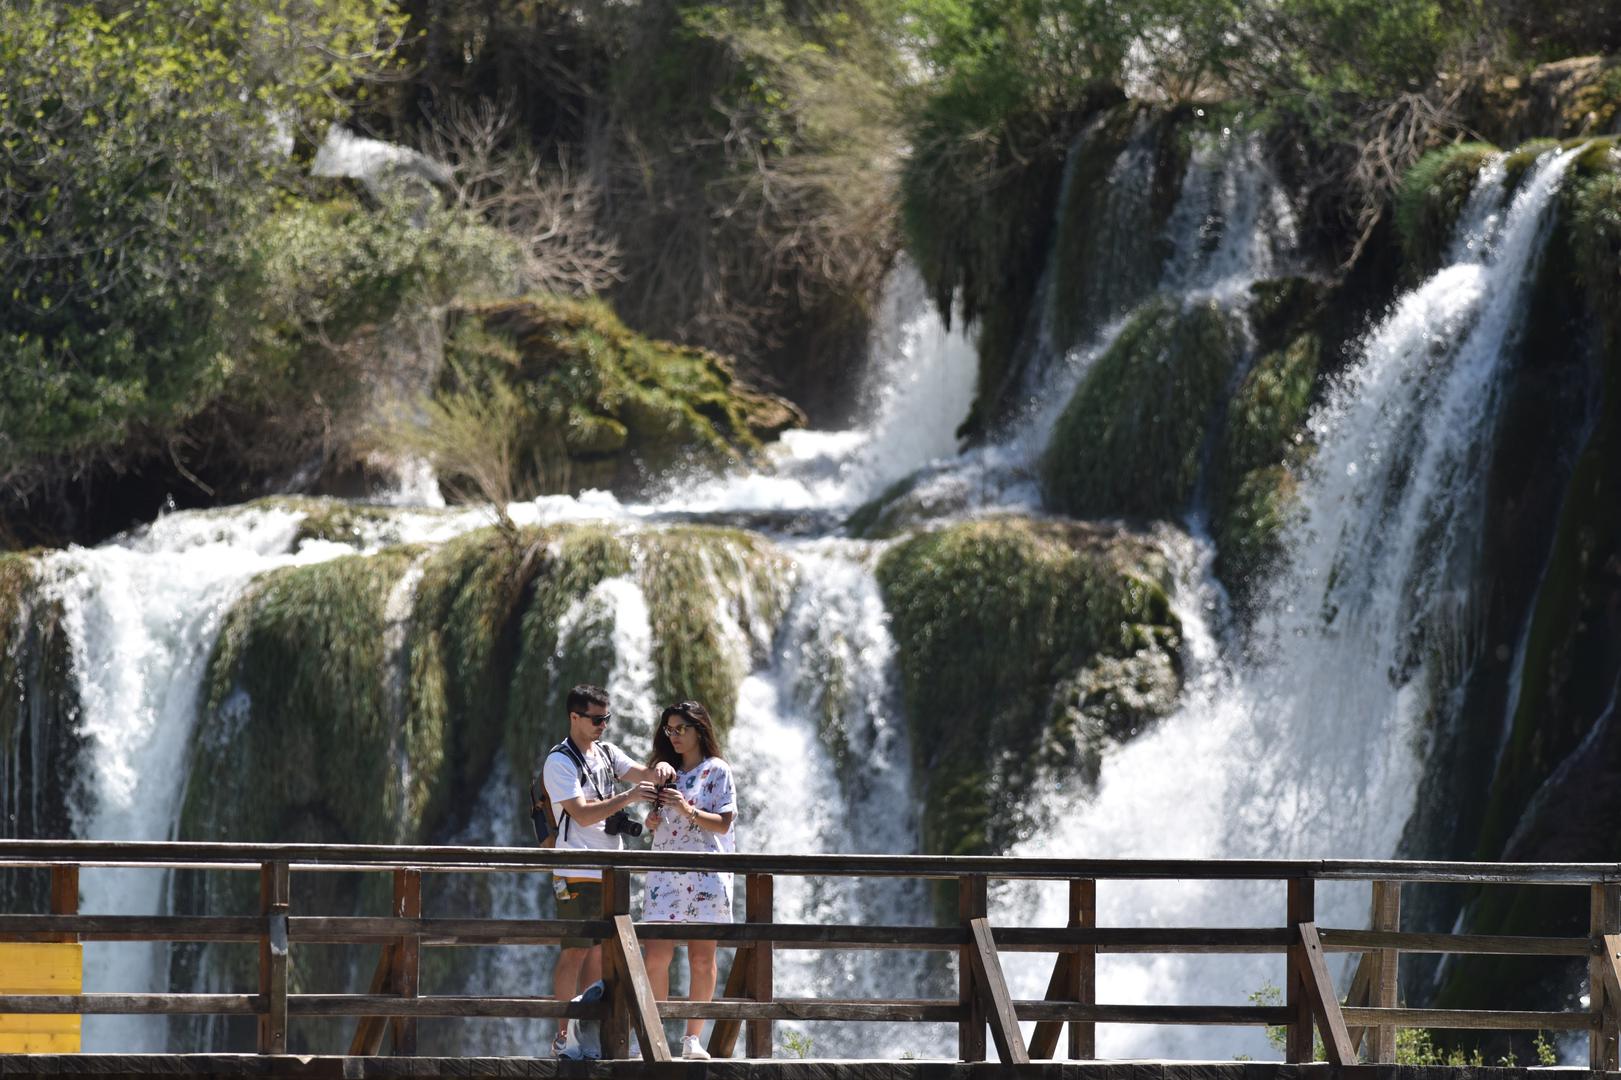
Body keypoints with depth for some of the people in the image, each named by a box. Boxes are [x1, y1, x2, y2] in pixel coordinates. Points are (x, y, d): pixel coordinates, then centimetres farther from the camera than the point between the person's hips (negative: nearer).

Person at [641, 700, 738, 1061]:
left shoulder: (717, 771, 2)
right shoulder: (667, 771, 18)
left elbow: (723, 824, -6)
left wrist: (687, 810, -19)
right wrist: (652, 821, 2)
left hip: (705, 875, -4)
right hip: (665, 874, 4)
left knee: (702, 958, -4)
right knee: (656, 956, -7)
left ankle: (693, 1039, 0)